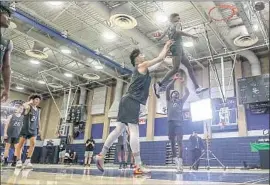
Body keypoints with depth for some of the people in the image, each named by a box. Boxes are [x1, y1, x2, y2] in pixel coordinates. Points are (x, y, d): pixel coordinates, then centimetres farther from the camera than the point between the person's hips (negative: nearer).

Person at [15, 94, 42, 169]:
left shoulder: (38, 111, 13)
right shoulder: (28, 107, -7)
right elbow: (24, 105, -32)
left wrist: (40, 129, 21)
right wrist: (30, 102, -15)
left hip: (33, 130, 5)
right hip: (25, 129, -5)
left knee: (33, 143, -13)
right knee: (20, 145, 1)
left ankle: (27, 161, -8)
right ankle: (19, 161, 12)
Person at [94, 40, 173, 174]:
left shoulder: (142, 69, 27)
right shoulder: (142, 65, 1)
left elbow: (159, 60, 38)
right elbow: (160, 58, 4)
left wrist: (166, 50, 42)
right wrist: (166, 46, 21)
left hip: (129, 101, 10)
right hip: (131, 101, -10)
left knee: (119, 129, 8)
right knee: (134, 131, -15)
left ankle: (101, 155, 10)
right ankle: (138, 166, -16)